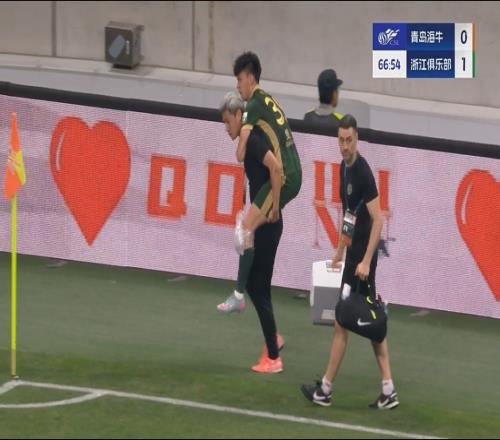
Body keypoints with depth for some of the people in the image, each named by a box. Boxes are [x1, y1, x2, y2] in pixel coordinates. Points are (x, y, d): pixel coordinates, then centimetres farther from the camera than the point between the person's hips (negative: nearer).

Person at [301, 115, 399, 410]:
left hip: (362, 258, -10)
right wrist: (340, 249, 23)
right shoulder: (344, 168, 10)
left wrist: (365, 261, -25)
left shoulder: (363, 172, -18)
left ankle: (325, 390, 7)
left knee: (342, 322, -2)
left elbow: (378, 219, -21)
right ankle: (388, 391, 9)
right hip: (354, 253, 10)